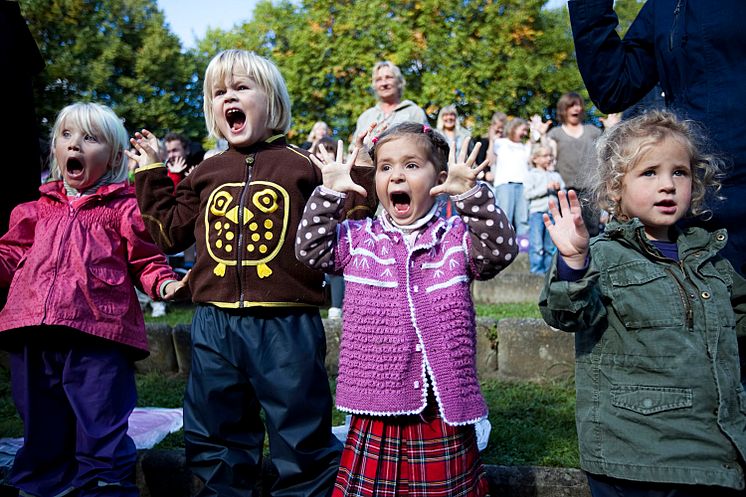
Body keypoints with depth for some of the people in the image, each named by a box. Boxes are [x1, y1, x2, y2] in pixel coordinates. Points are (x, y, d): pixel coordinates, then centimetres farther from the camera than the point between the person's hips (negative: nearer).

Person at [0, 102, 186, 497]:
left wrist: (164, 284, -13)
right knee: (41, 438, 17)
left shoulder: (124, 208, 6)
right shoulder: (37, 210, 20)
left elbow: (146, 261, 5)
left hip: (98, 336, -4)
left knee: (100, 439, -2)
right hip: (34, 338, 5)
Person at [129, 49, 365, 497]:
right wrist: (152, 172, 17)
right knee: (214, 438, 17)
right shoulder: (207, 174, 12)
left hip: (285, 325, -4)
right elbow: (171, 233, 16)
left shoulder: (303, 166, -1)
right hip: (215, 323, 5)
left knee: (303, 435, 7)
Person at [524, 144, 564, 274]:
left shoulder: (555, 175, 17)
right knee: (537, 245, -8)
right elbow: (528, 193, -10)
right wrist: (546, 188, -12)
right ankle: (536, 269, -3)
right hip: (537, 211, -4)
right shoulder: (531, 175, 3)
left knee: (551, 246, 7)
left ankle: (549, 269, 13)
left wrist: (559, 189, -4)